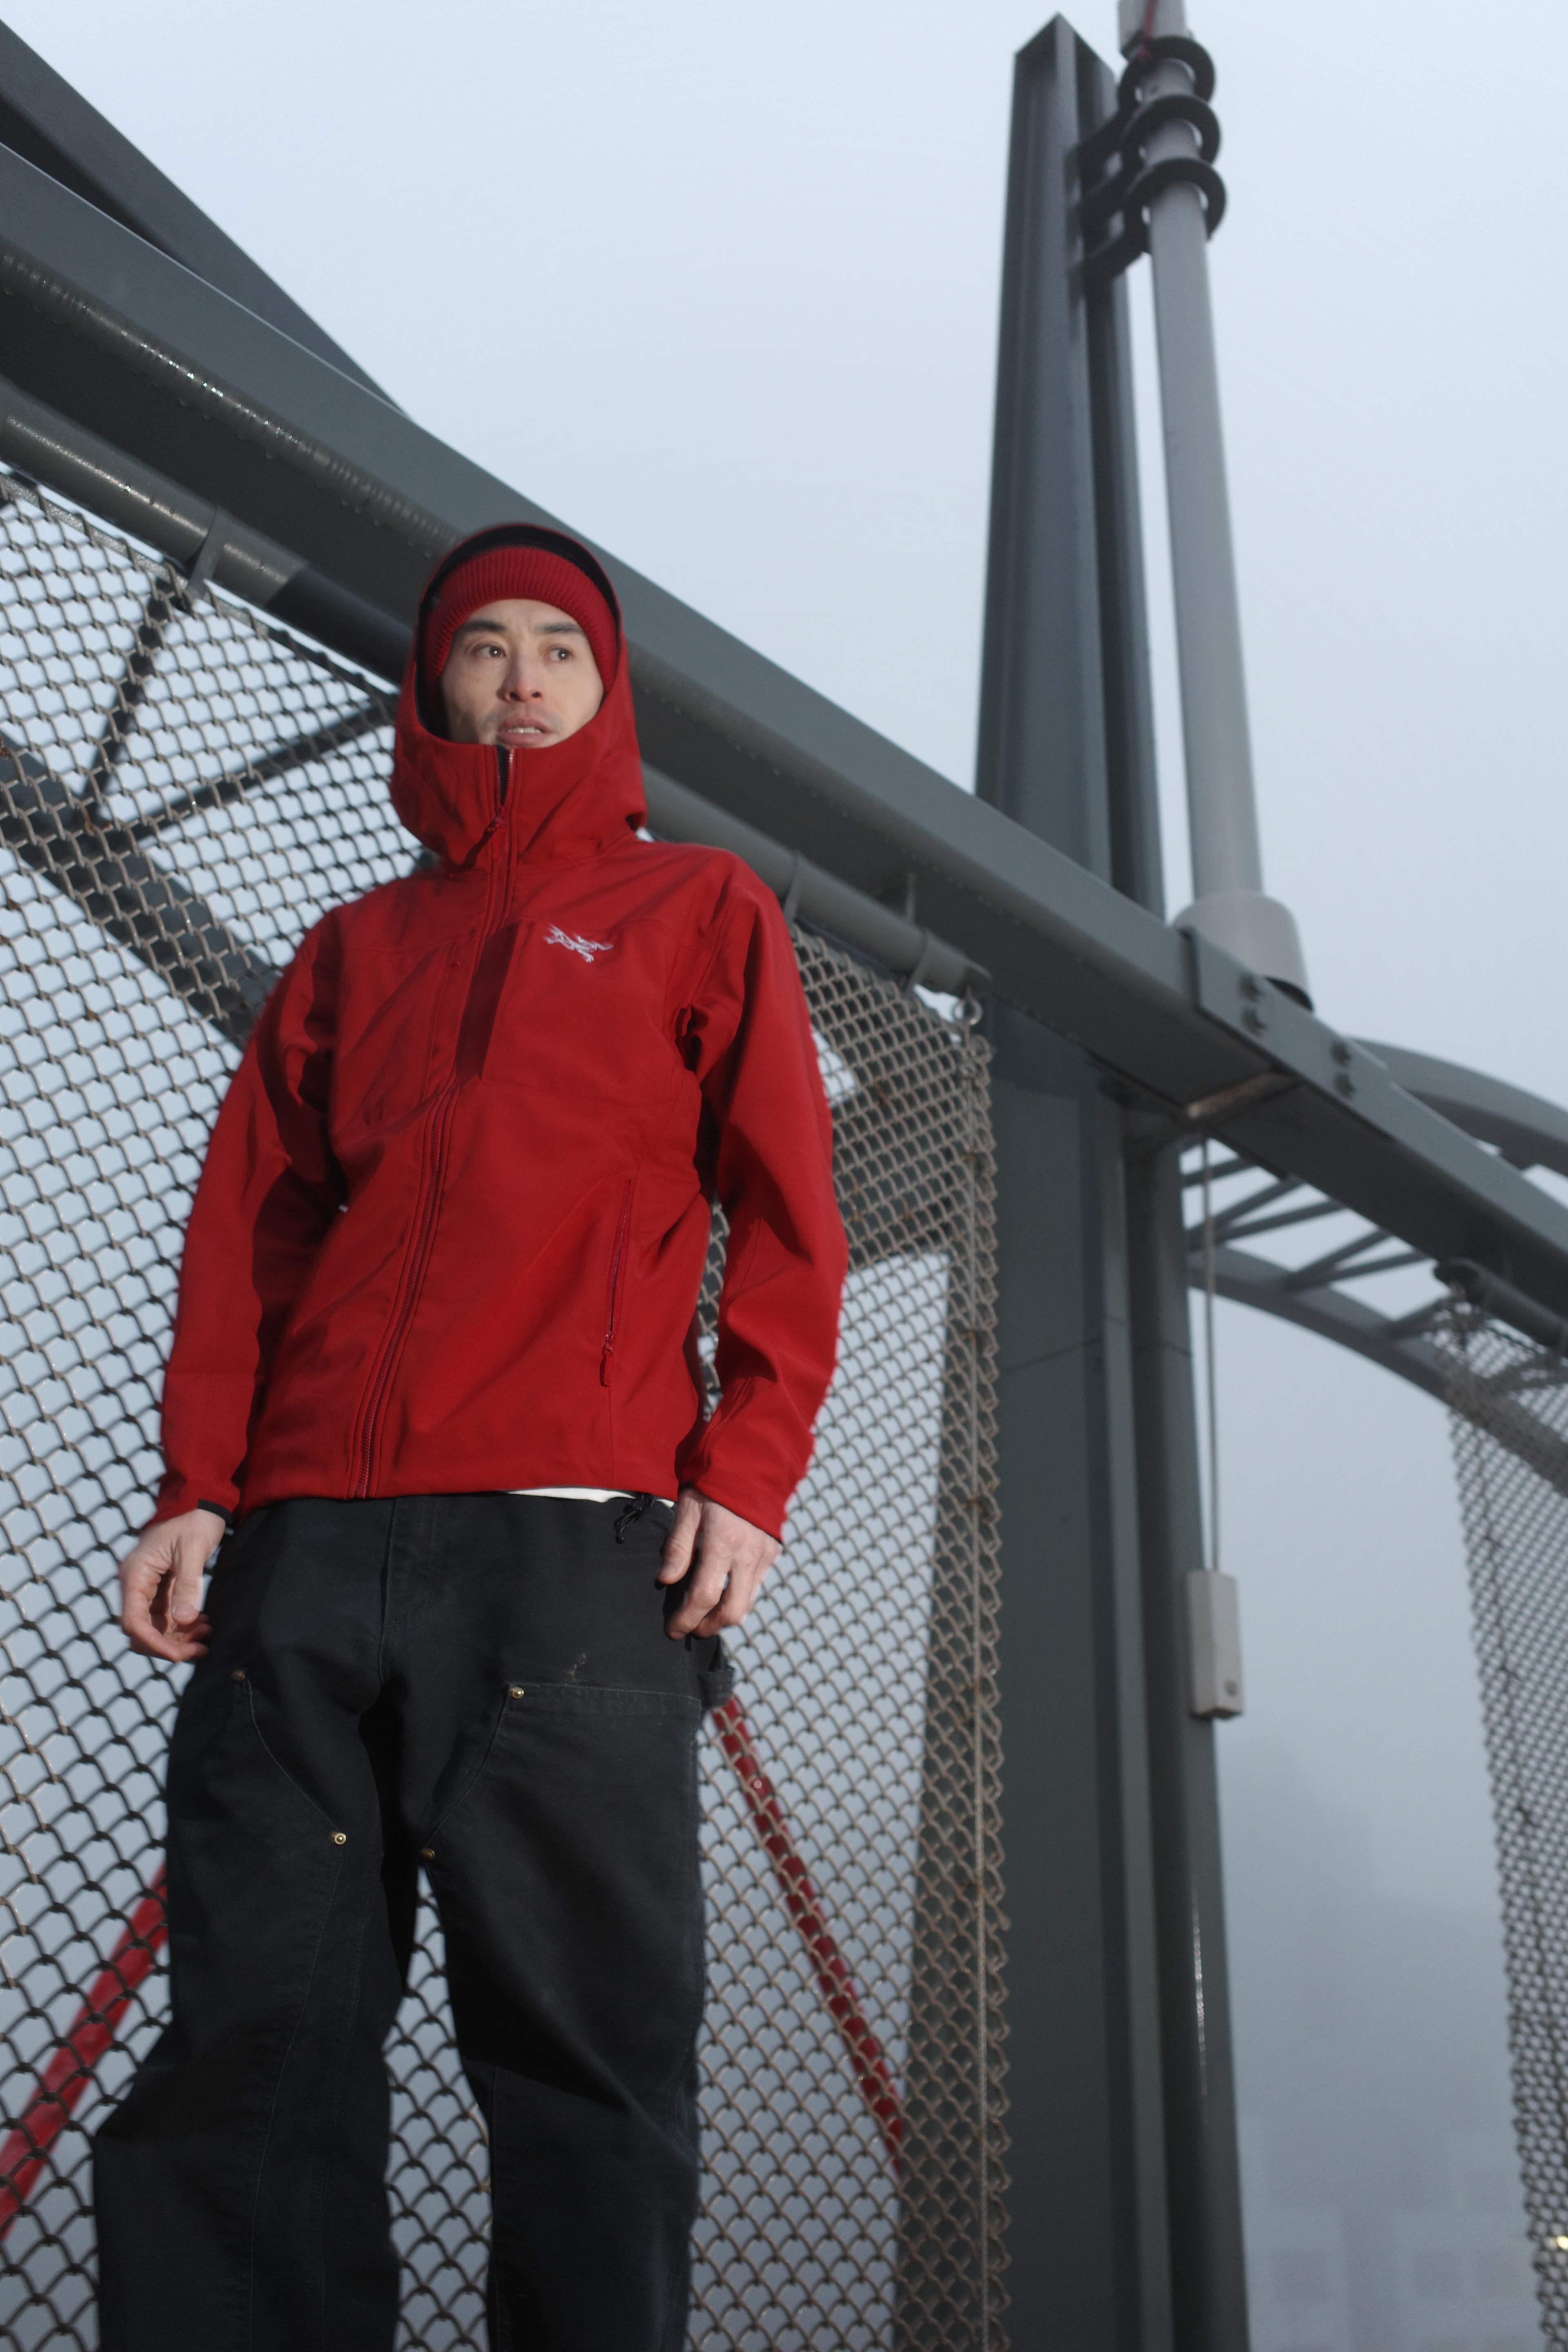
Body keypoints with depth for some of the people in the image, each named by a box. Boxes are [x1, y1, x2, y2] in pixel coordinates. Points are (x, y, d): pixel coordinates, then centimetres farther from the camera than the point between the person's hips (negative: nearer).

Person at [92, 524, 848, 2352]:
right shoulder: (356, 946, 26)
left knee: (586, 2049, -4)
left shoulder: (699, 908, 18)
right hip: (305, 1541, 4)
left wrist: (748, 1468, -6)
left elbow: (785, 1208, 7)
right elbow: (250, 1223, 17)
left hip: (581, 1540, -3)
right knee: (252, 2044, 1)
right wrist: (198, 1485, 4)